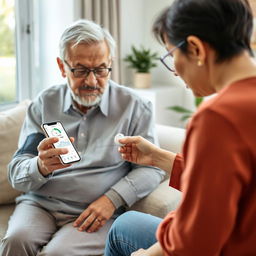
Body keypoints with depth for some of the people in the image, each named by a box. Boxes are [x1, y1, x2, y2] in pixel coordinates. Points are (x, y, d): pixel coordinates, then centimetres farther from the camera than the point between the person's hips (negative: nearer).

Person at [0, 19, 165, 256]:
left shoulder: (134, 106, 1)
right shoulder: (45, 103, 6)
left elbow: (152, 167, 2)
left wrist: (112, 199, -13)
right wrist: (41, 167, -22)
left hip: (95, 215, -2)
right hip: (40, 204, 3)